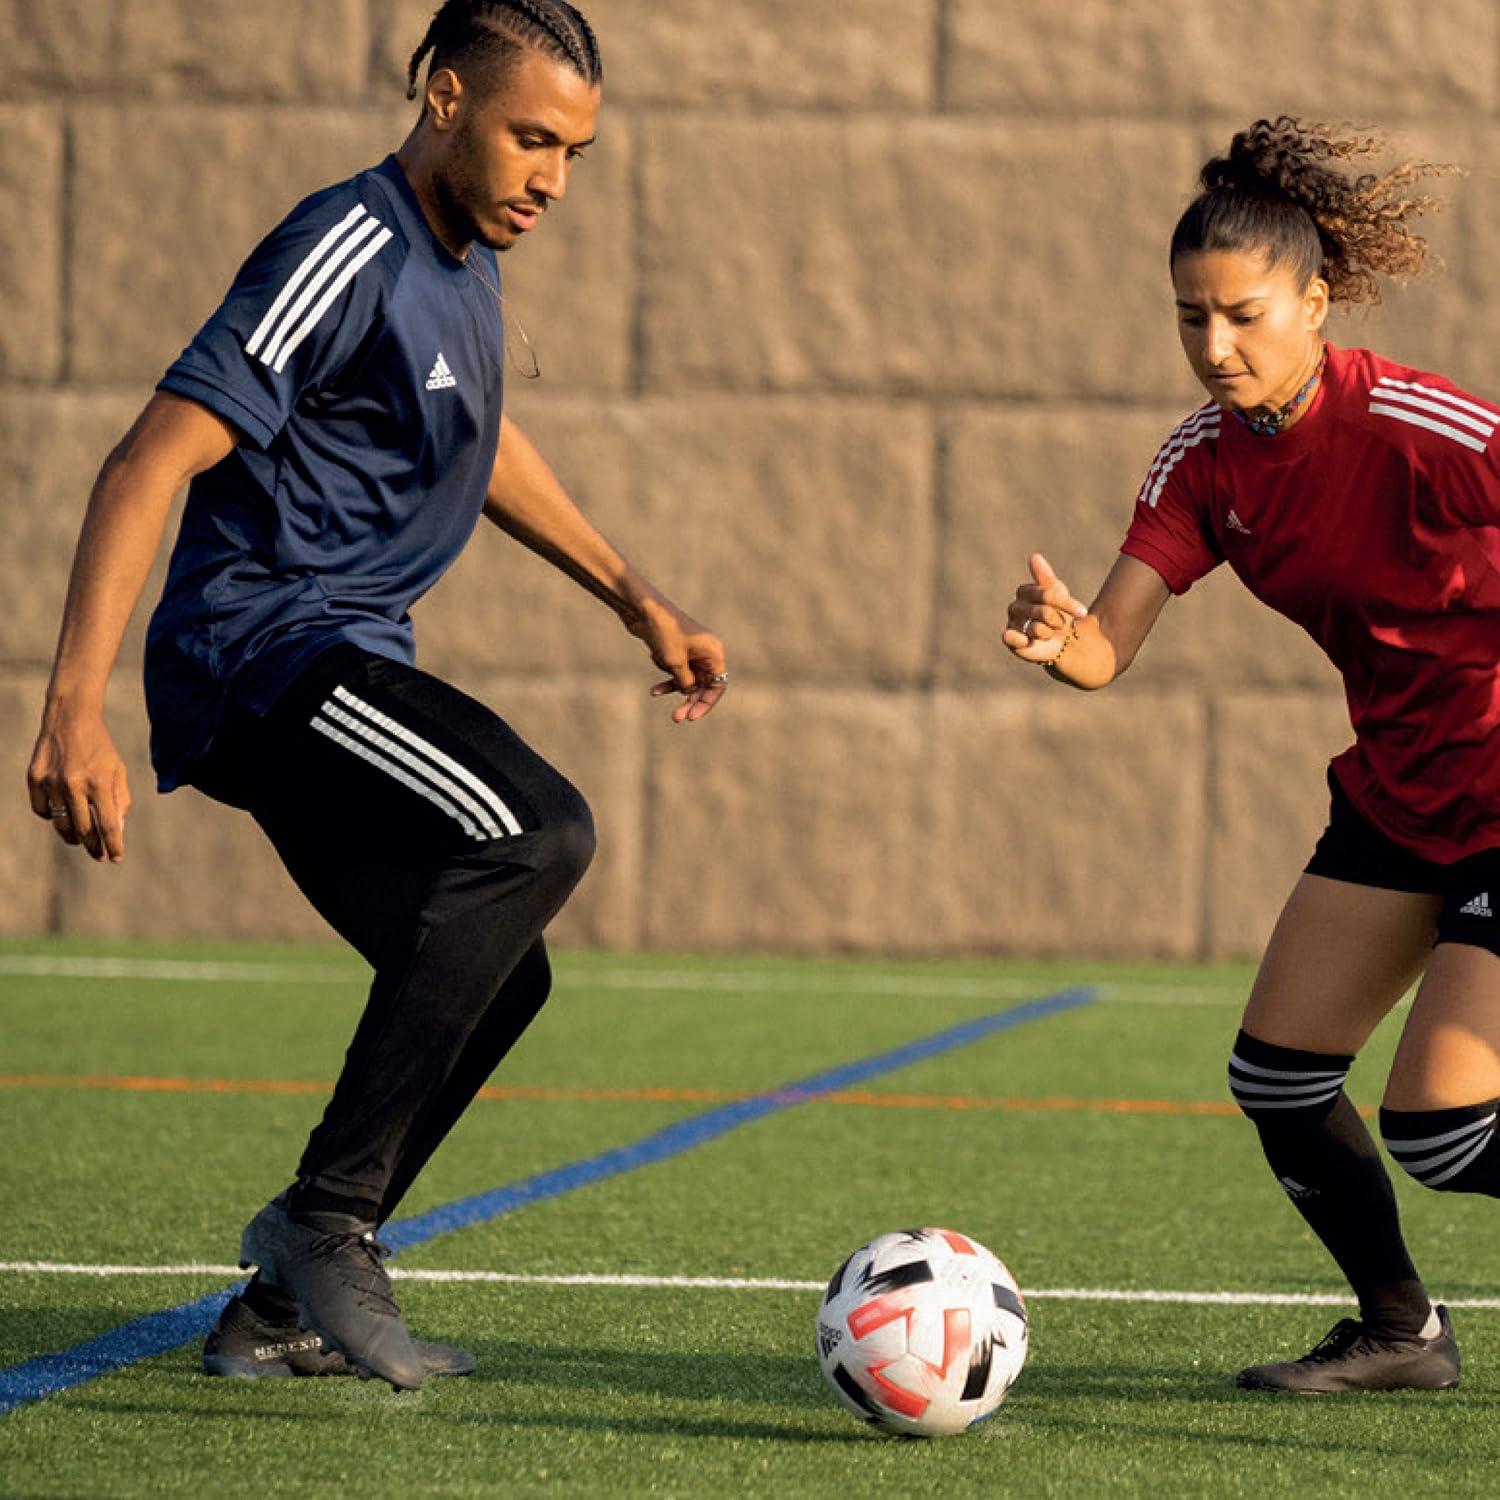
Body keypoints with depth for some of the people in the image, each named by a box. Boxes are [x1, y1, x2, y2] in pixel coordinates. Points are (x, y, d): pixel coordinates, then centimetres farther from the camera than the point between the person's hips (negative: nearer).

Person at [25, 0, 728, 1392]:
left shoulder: (462, 256, 14)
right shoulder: (349, 254, -16)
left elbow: (483, 445, 35)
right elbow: (149, 465, -22)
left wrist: (637, 601, 36)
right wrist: (74, 712, -29)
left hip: (334, 663, 10)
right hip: (259, 646, -10)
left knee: (492, 976, 12)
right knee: (535, 831, -28)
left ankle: (280, 1309, 18)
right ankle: (326, 1214, -22)